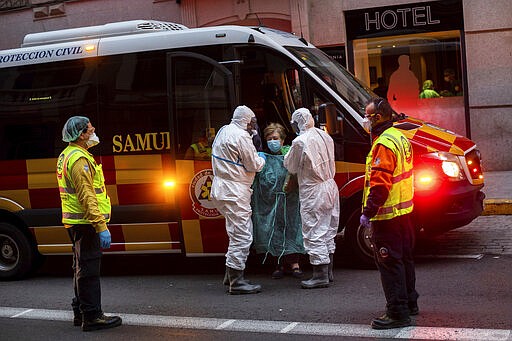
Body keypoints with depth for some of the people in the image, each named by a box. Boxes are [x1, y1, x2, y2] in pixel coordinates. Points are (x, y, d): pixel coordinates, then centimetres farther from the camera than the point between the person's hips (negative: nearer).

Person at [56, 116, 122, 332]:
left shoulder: (66, 155, 17)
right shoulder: (79, 159, -17)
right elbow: (86, 196, -24)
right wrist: (101, 226, -26)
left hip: (76, 223, 11)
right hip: (85, 223, -11)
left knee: (82, 269, 17)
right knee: (89, 270, -8)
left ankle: (80, 312, 25)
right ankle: (91, 317, -5)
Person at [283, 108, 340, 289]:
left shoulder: (300, 142, -17)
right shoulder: (325, 136, 6)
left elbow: (291, 167, -6)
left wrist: (288, 155, 13)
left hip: (313, 193, -8)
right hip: (330, 187, 8)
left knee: (314, 233, -2)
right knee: (328, 232, 16)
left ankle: (320, 276, -1)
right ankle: (328, 272, 25)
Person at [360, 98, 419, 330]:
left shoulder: (384, 145, -21)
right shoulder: (399, 137, 11)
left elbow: (380, 184, -25)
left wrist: (368, 212, -21)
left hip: (387, 215, -10)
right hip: (403, 210, 10)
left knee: (390, 262, -5)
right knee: (404, 257, 20)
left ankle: (398, 313, -1)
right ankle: (409, 303, 32)